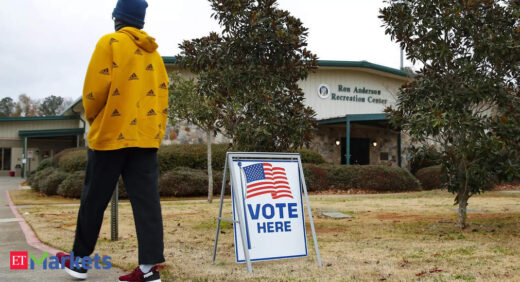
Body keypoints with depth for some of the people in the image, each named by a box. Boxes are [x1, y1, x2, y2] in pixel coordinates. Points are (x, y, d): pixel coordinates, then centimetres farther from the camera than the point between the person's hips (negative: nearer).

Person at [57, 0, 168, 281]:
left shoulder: (110, 43, -4)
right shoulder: (154, 53, 14)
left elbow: (94, 89, -10)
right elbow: (161, 96, 12)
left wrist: (93, 119, 7)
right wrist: (156, 131, 15)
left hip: (111, 134, -5)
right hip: (146, 136, 5)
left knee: (94, 200, 7)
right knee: (146, 201, 0)